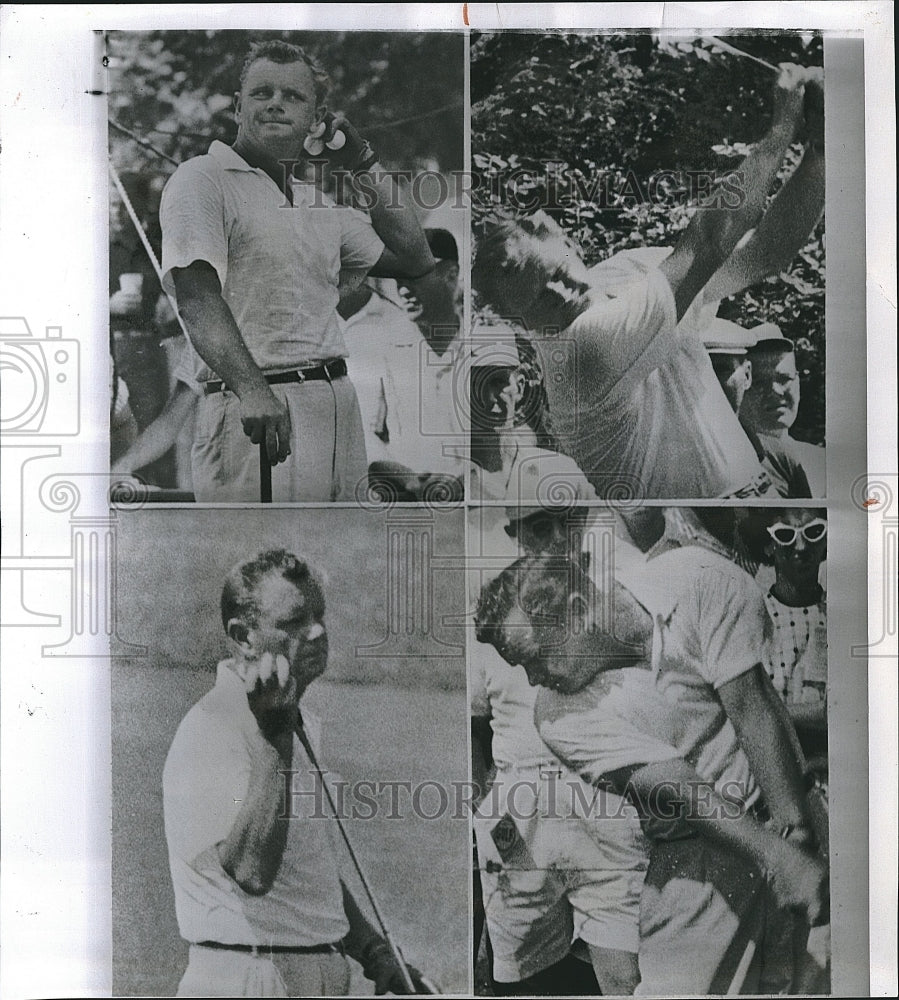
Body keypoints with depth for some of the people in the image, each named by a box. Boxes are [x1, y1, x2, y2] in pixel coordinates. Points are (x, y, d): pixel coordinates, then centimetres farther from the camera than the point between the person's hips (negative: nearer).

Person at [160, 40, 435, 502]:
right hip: (256, 411, -6)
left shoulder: (321, 203, 20)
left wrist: (366, 170, 15)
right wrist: (251, 388, -31)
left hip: (340, 406, 7)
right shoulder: (201, 179, -1)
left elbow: (415, 262, 21)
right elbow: (196, 295, -15)